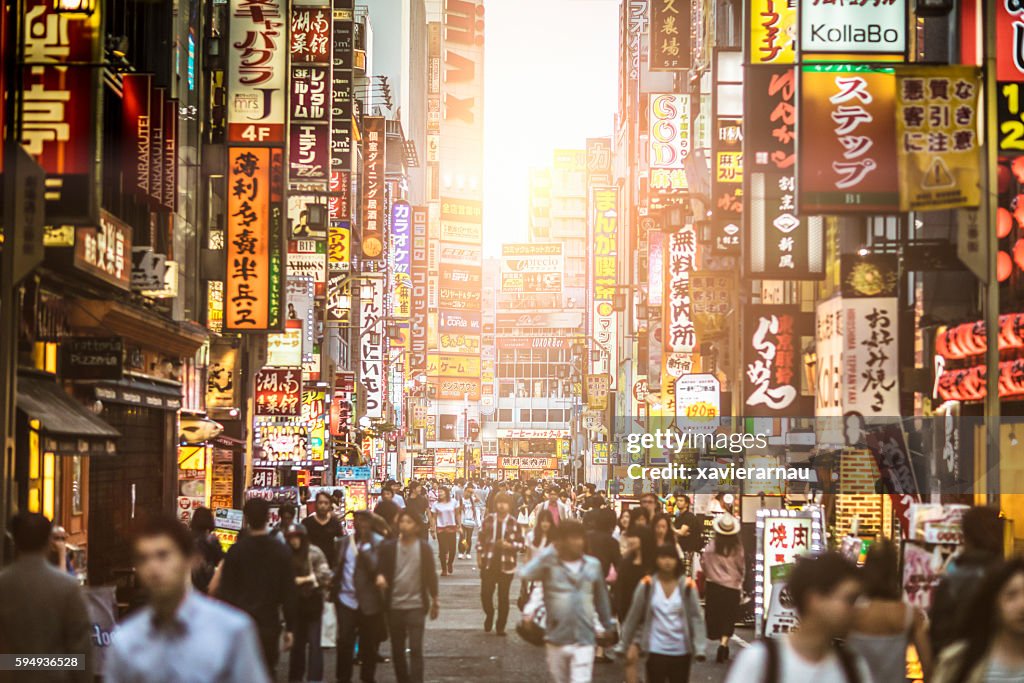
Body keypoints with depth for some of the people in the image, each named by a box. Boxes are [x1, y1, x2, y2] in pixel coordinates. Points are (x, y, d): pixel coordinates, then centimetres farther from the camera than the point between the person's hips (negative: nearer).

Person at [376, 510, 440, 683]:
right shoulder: (389, 547, -1)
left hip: (416, 606, -2)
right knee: (397, 650, 12)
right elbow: (382, 569, 1)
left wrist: (435, 601, 6)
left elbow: (431, 575, 3)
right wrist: (380, 576, -23)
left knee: (415, 649, -8)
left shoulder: (424, 547, -3)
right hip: (394, 606, 3)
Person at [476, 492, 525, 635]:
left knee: (503, 596, 4)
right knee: (485, 593, -1)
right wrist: (479, 556, 2)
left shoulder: (513, 524, -3)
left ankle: (500, 626, 15)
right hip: (488, 563, 1)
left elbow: (521, 544, -1)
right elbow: (480, 538, 8)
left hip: (506, 564, -1)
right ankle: (489, 615, 29)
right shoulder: (488, 520, 2)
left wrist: (509, 545, -18)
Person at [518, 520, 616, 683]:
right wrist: (550, 551, -21)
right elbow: (525, 574, -27)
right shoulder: (549, 565, -7)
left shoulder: (593, 565, 1)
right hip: (556, 640, 0)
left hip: (584, 640, 0)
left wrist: (607, 626, 22)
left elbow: (601, 598, 14)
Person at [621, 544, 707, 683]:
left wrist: (699, 648, -12)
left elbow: (696, 618, -5)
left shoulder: (687, 586, -6)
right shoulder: (647, 585, -6)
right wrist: (633, 643, 6)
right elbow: (634, 616, 3)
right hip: (656, 650, -1)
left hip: (681, 651, 1)